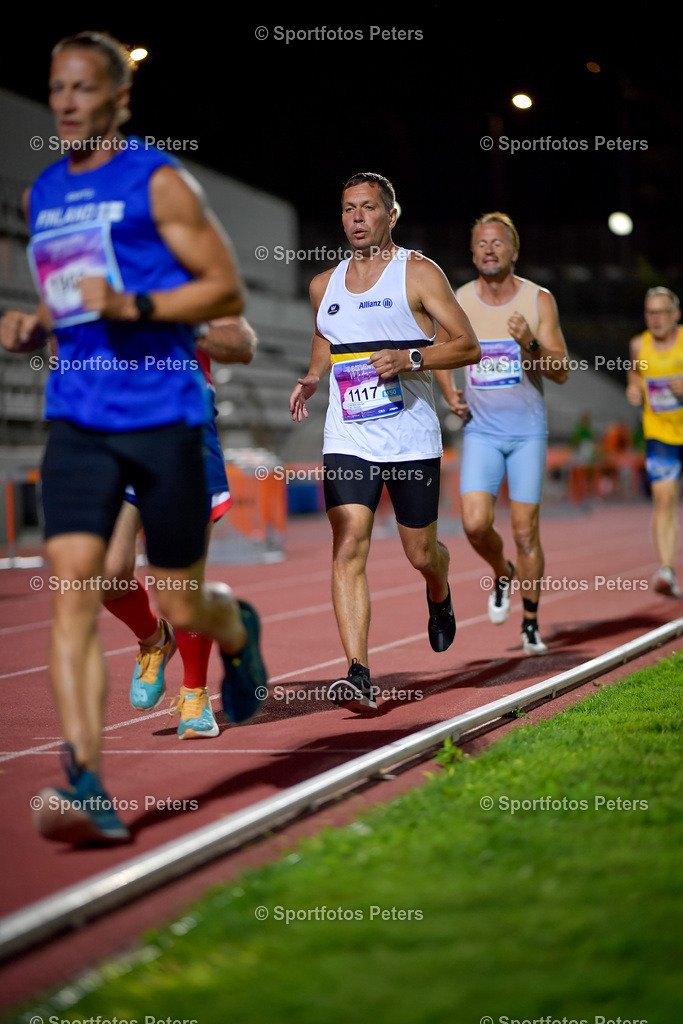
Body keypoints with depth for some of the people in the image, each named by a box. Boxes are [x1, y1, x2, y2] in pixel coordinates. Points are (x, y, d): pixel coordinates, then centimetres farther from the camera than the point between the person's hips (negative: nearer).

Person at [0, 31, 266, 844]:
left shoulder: (159, 182, -3)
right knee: (73, 587, -14)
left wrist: (135, 307, -18)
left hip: (162, 414, -4)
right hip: (76, 419, 4)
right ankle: (86, 786, -19)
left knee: (180, 606, 6)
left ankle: (239, 631, 44)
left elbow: (227, 291, -5)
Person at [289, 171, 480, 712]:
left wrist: (410, 358, -19)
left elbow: (468, 346, -5)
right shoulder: (325, 285, 11)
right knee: (348, 549, -14)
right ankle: (358, 675, -17)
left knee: (421, 553, 9)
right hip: (347, 440, 3)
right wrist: (312, 379, 9)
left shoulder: (418, 273, -3)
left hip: (412, 438, -3)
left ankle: (441, 598, 47)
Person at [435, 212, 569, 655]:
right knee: (476, 525, -14)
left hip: (528, 431, -1)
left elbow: (561, 372, -6)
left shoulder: (539, 300, -5)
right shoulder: (458, 302, -1)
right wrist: (450, 394, 0)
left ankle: (531, 623, 16)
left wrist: (530, 345, -25)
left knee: (525, 532, -1)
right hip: (481, 431, 1)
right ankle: (502, 574, 19)